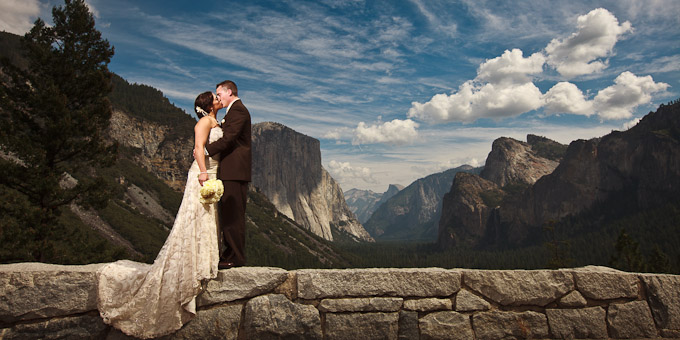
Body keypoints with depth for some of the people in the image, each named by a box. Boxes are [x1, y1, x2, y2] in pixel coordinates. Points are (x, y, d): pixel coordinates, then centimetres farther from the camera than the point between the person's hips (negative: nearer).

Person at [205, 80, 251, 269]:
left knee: (233, 214, -8)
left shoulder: (237, 109, -8)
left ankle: (235, 258, -4)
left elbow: (228, 139, -18)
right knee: (228, 214, 12)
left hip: (234, 170, -10)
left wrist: (206, 150, -14)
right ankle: (231, 254, 18)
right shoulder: (236, 110, 24)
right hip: (233, 170, 10)